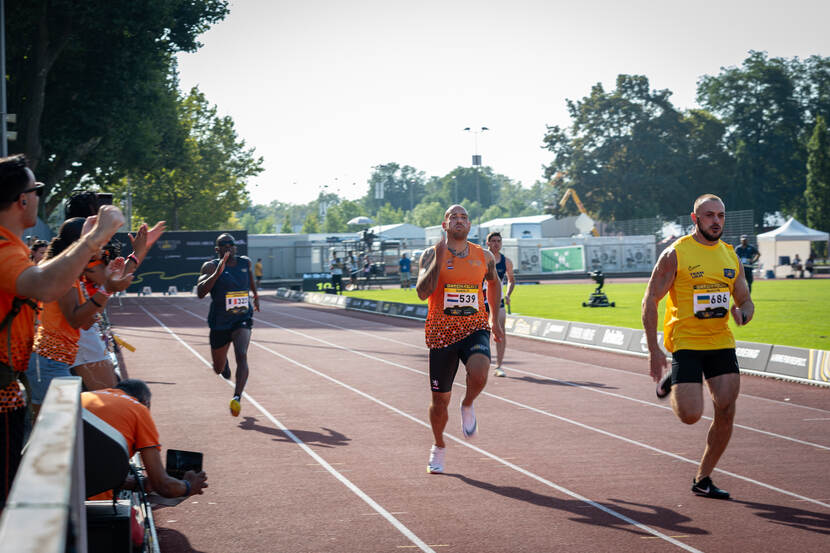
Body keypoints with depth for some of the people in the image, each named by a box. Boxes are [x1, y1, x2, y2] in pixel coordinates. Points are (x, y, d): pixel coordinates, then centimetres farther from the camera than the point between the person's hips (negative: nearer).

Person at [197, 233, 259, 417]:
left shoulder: (245, 262, 3)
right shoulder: (211, 266, -10)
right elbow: (200, 293, -25)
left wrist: (255, 295, 33)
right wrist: (217, 273, -34)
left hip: (242, 319, 1)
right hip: (219, 323, -1)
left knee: (241, 356, -26)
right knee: (219, 369, 15)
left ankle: (237, 398, -35)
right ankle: (224, 362, 53)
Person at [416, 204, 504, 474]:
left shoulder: (484, 256, 5)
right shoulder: (432, 254, -4)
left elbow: (494, 282, 26)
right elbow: (423, 292, -18)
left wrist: (495, 318, 23)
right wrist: (439, 260, -24)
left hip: (475, 329, 1)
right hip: (441, 334, -1)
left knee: (479, 371, -32)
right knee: (440, 400, 7)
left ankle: (468, 405, 3)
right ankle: (438, 447, 34)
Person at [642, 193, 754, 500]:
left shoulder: (731, 256, 9)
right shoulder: (675, 254, -6)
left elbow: (746, 302, 17)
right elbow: (650, 301, -6)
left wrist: (742, 314, -9)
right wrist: (653, 350, -12)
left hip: (721, 342, 5)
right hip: (686, 343, -5)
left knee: (726, 412, -3)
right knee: (690, 415, -13)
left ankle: (703, 479, 13)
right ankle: (671, 382, 22)